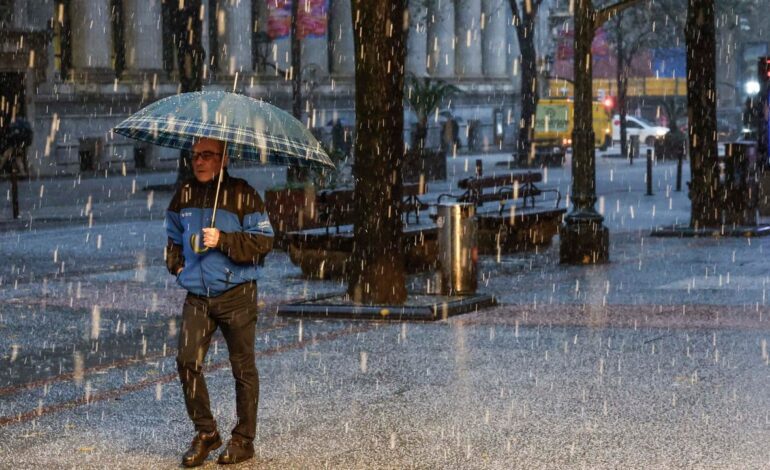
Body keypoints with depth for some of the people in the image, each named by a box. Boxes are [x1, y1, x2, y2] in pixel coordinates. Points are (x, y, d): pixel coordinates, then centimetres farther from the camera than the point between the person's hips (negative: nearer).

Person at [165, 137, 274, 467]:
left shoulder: (242, 195, -6)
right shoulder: (183, 196, 9)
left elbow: (263, 242, -11)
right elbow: (174, 238, 26)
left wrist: (223, 240, -20)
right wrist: (177, 265, 9)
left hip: (237, 294, -4)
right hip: (197, 296, 4)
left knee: (243, 366, 4)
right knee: (187, 361, -8)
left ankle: (243, 439, 15)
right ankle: (205, 432, 7)